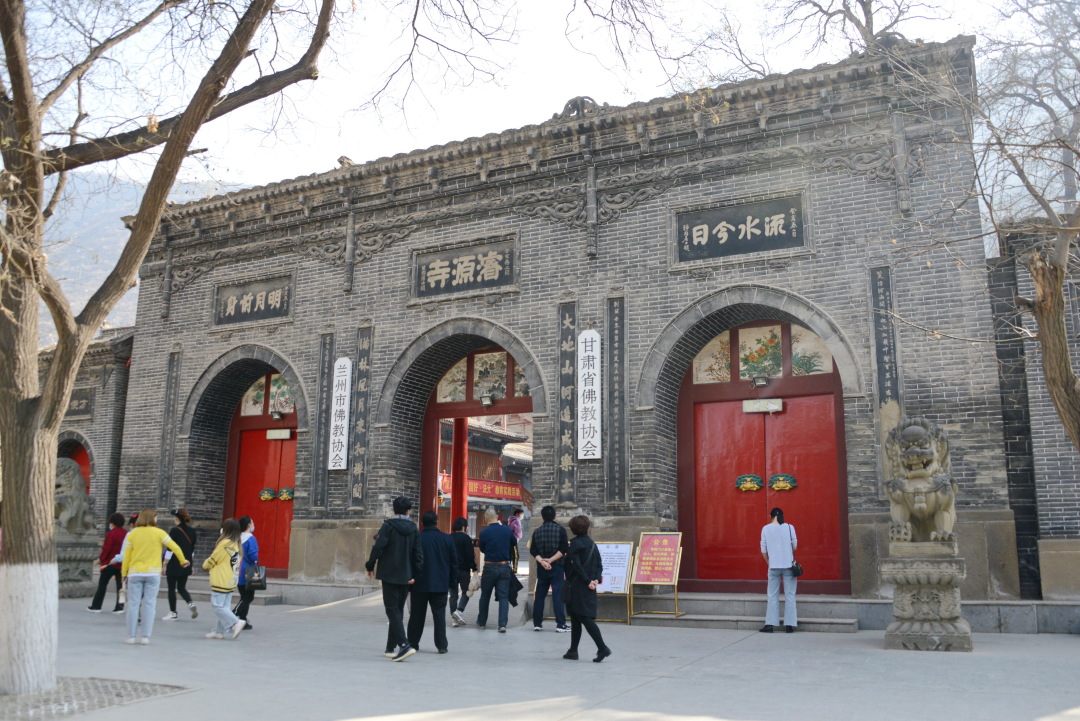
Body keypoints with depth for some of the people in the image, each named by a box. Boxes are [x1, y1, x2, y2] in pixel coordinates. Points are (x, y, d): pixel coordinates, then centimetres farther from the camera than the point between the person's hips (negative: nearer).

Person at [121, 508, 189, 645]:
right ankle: (146, 636, 2)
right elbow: (175, 547, 2)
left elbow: (126, 555, 3)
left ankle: (131, 636, 6)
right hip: (153, 573, -1)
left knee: (133, 604, 5)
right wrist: (183, 561, 16)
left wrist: (124, 573, 11)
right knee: (149, 604, 3)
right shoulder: (159, 533, -1)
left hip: (135, 573, 1)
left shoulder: (132, 534, 3)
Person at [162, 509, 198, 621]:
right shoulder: (192, 531, 6)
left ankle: (172, 613, 10)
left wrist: (165, 564, -6)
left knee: (171, 588, 6)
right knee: (181, 587, 15)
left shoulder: (175, 531, -13)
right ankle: (191, 603, -8)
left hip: (174, 564, -6)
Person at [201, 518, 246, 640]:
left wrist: (205, 565, 14)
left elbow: (213, 560, -7)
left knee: (217, 606, -4)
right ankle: (219, 631, 15)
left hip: (220, 581, -8)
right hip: (231, 581, 9)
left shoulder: (224, 544, -15)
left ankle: (236, 622, -13)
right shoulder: (237, 545, 9)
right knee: (225, 606, 11)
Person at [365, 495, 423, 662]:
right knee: (398, 610, 13)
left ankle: (404, 644, -20)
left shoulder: (388, 526, -8)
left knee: (392, 610, -4)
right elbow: (418, 553, 3)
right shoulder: (413, 529, 6)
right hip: (406, 576, 5)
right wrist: (414, 575, 5)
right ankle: (391, 648, 19)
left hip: (389, 575, -5)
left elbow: (378, 547, -14)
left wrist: (370, 566, -1)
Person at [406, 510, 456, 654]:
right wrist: (451, 582, 13)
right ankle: (442, 645, 3)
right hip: (441, 585, 1)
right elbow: (454, 563, 4)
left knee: (417, 615, 10)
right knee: (439, 615, 5)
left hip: (420, 584, -1)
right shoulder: (447, 539, 0)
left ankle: (412, 643, 18)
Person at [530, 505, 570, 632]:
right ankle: (560, 624, -6)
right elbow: (564, 549, -13)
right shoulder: (560, 530, -4)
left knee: (539, 595, 10)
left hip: (541, 568, 3)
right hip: (556, 567, -3)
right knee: (557, 595, -4)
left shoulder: (537, 532, 7)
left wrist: (542, 561, -11)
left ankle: (537, 623, 13)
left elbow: (533, 551, 0)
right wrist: (551, 560, -13)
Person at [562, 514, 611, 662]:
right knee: (575, 619, 15)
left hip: (578, 587, -8)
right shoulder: (591, 543, 13)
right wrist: (596, 579, 0)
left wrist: (588, 581, -13)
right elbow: (599, 564, 10)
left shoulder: (575, 543, -11)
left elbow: (576, 565, -18)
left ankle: (602, 648, -17)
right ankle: (573, 651, 18)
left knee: (585, 618, -9)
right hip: (588, 589, 8)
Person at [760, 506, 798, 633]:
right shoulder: (789, 527, -1)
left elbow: (763, 550, 1)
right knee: (789, 595, 6)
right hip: (789, 565, 0)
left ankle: (770, 624, 4)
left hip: (773, 566, 0)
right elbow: (795, 546, 0)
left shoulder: (765, 529, 0)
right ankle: (789, 625, 4)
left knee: (773, 595, 7)